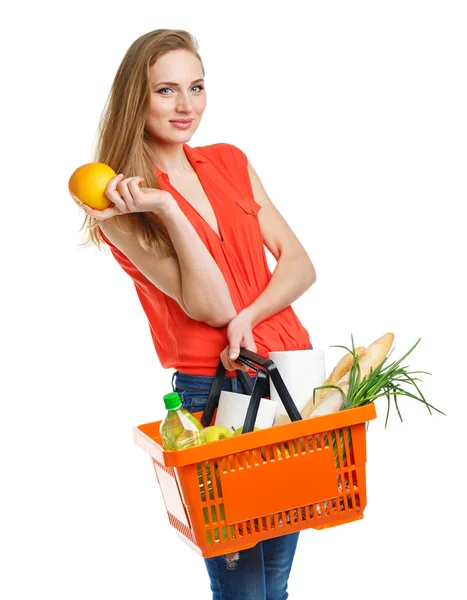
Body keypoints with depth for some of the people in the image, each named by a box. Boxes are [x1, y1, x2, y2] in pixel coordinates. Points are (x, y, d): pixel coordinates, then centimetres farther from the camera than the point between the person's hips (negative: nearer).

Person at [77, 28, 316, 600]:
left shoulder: (230, 161, 9)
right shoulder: (121, 201, -7)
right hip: (210, 388, -5)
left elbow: (299, 265, 5)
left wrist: (247, 318, -12)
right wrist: (166, 209, -23)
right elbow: (209, 305, -14)